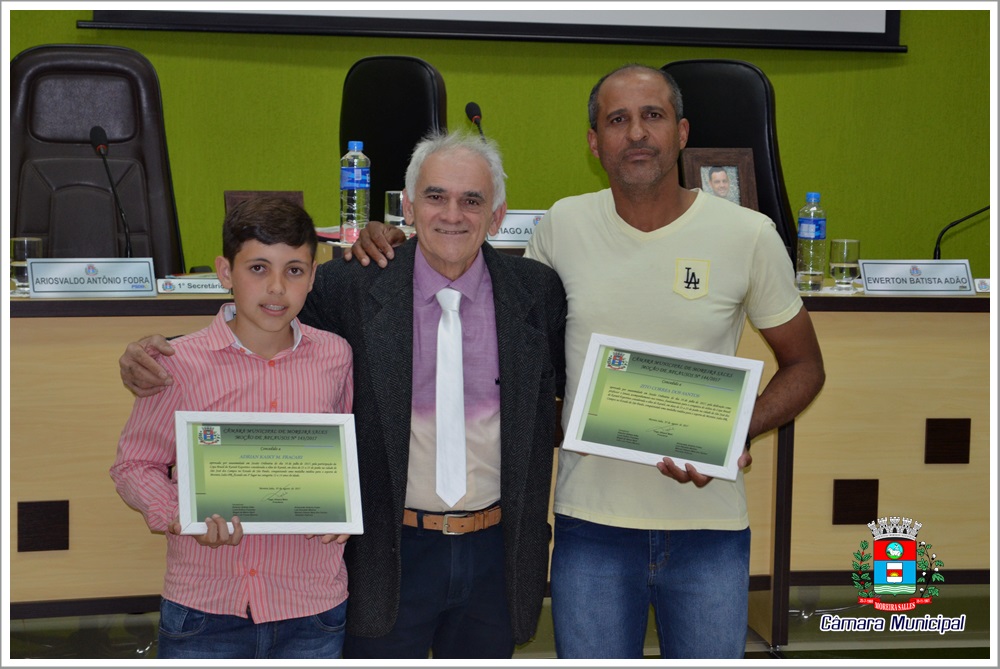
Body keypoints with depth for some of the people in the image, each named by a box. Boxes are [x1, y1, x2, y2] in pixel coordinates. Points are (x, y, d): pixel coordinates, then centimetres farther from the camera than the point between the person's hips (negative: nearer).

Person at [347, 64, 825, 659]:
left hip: (709, 526, 0)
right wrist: (396, 250, 1)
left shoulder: (748, 235, -4)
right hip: (593, 523, 1)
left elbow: (804, 366, 6)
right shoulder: (563, 226, 0)